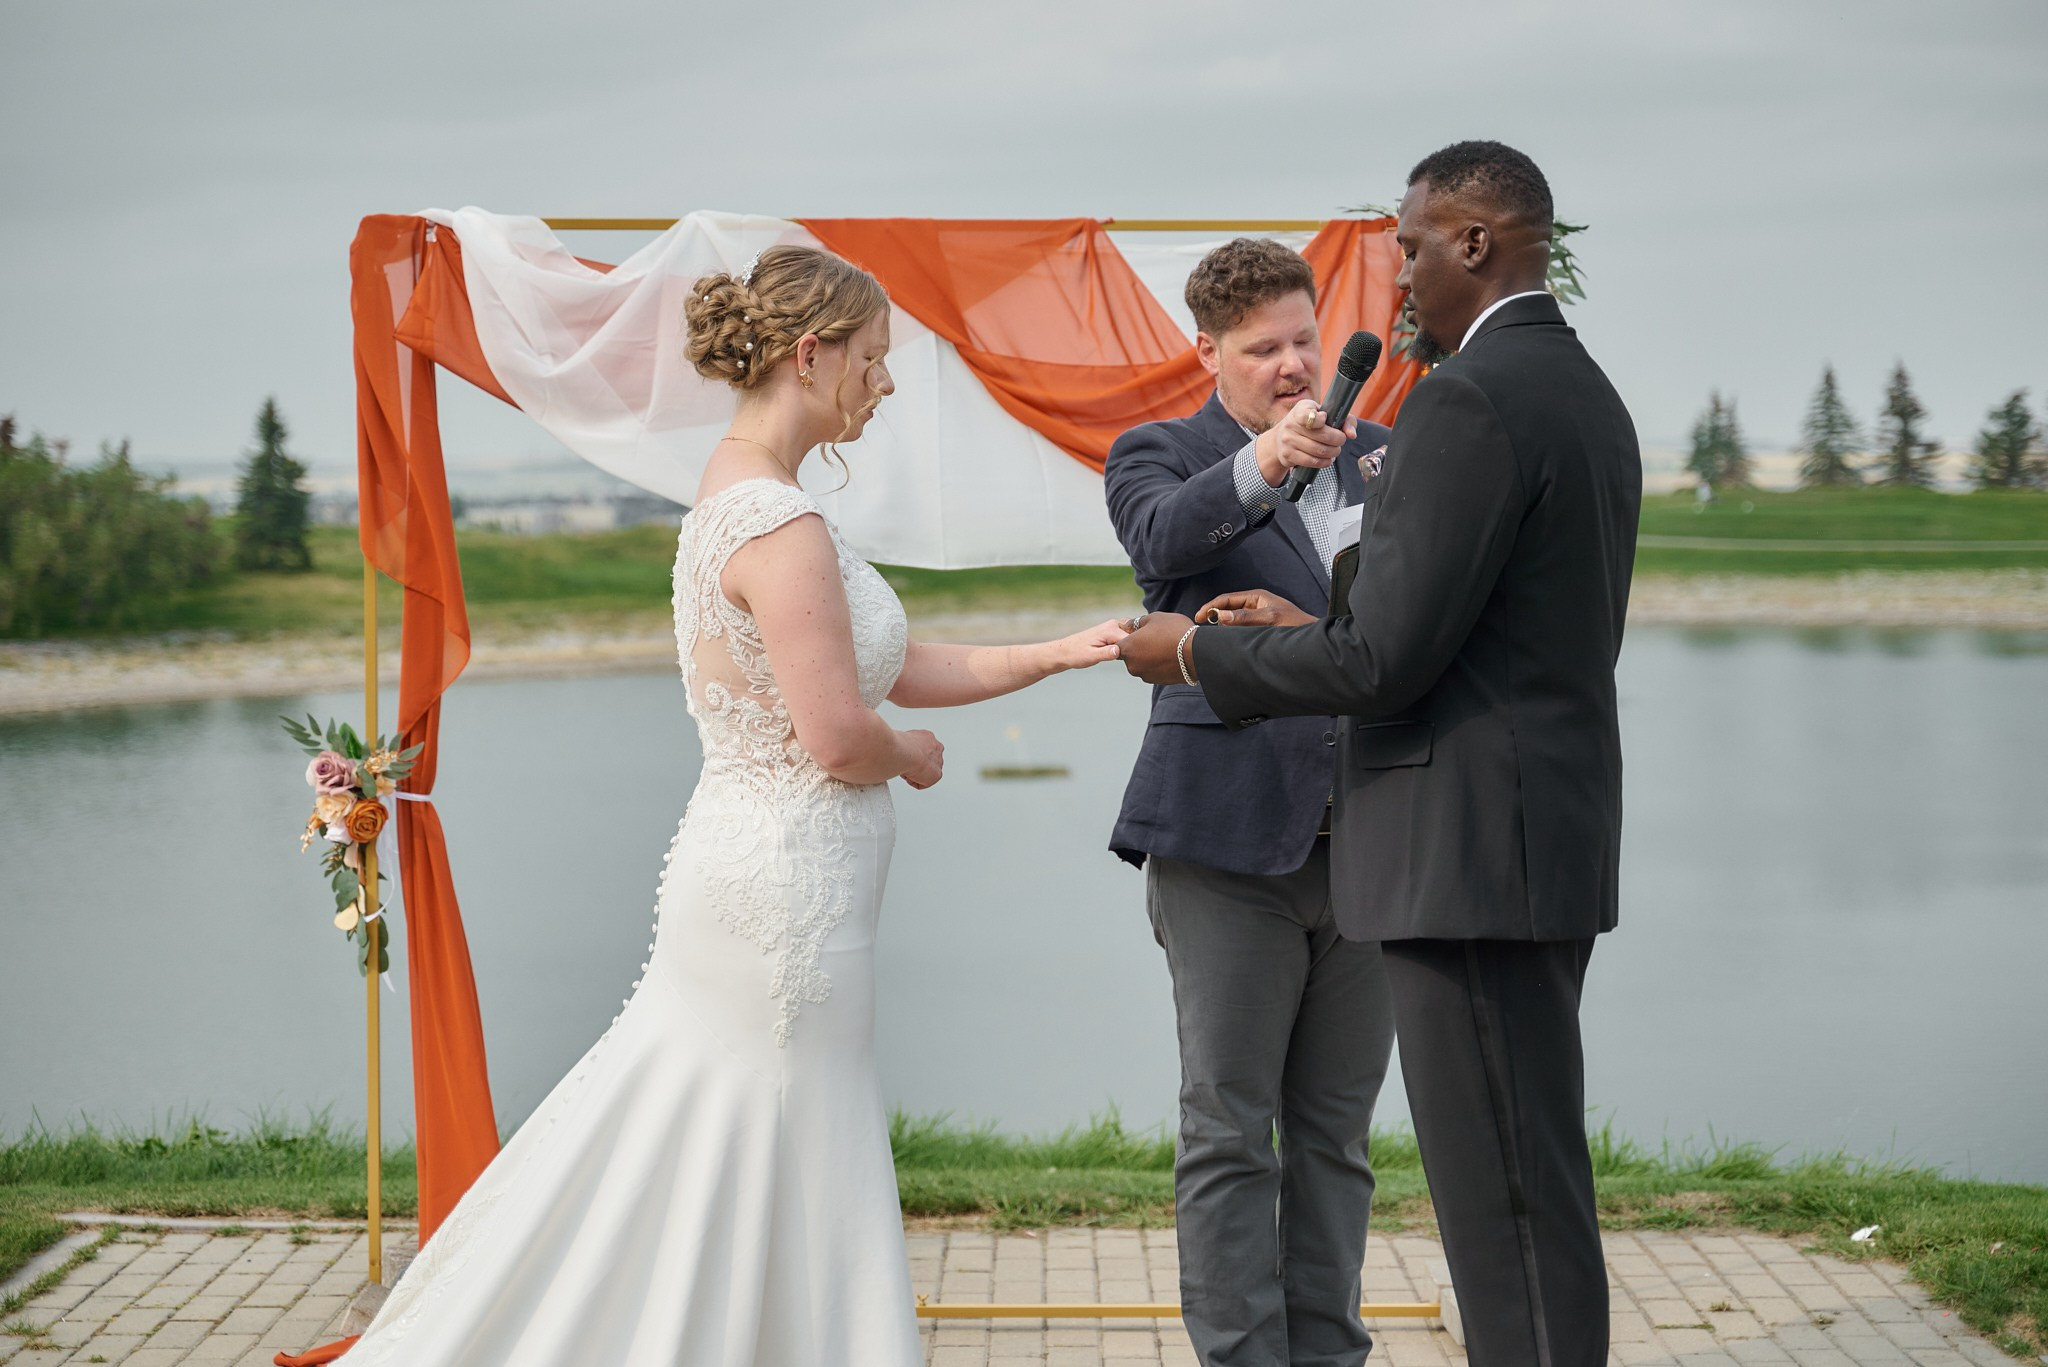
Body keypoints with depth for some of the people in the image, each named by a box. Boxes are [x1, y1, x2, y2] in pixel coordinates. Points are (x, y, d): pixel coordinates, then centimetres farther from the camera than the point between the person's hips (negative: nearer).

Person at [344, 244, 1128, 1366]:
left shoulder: (735, 496, 12)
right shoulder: (782, 525, -20)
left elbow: (898, 668, 15)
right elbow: (840, 736, -23)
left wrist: (1059, 654, 9)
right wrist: (914, 758, -2)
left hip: (741, 882, 10)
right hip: (791, 891, -10)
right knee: (775, 1180, 2)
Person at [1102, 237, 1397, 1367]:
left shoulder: (1377, 456, 15)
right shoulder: (1161, 456, 3)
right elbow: (1163, 536, -20)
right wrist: (1258, 468, -37)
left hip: (1371, 842, 4)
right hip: (1233, 846, -4)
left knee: (1337, 1134, 10)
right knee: (1230, 1132, -1)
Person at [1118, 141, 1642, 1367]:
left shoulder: (1470, 399, -16)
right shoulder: (1591, 399, 16)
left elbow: (1388, 661, -19)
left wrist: (1199, 652, -4)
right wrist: (1316, 632, 18)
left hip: (1473, 852, -10)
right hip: (1549, 849, 10)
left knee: (1510, 1203, -5)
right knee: (1530, 1184, 15)